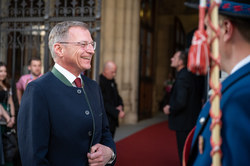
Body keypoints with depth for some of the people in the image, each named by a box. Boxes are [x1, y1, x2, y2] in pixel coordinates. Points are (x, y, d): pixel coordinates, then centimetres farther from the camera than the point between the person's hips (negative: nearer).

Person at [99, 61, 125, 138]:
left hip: (112, 120, 9)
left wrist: (120, 106, -3)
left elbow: (117, 96, 17)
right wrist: (117, 113, -22)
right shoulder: (100, 82, -18)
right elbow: (104, 103, -21)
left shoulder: (112, 80, 11)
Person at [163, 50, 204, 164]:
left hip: (184, 123, -10)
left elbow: (181, 102, -28)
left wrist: (170, 110, -7)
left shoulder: (182, 77, -21)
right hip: (192, 121, 10)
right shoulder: (190, 75, 9)